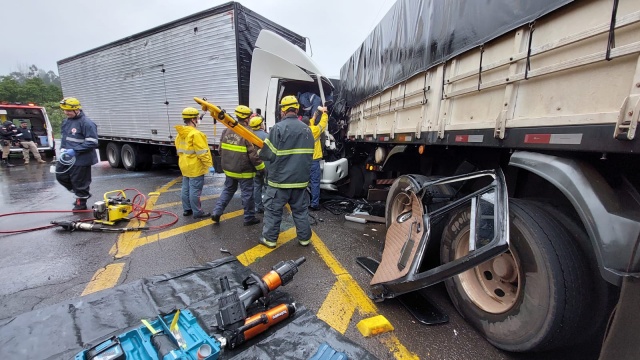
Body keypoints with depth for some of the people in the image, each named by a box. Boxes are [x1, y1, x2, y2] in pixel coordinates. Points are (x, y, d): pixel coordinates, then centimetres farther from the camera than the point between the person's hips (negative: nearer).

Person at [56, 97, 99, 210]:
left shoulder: (86, 123, -18)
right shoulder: (66, 121, 9)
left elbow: (92, 142, -23)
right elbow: (64, 137, 23)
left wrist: (75, 150, -22)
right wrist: (63, 148, 7)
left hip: (81, 159, -9)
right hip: (67, 158, 9)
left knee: (80, 182, 2)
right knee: (61, 176, 19)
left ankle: (81, 203, 21)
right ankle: (82, 194, 35)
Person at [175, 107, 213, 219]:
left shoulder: (180, 134, 10)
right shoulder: (195, 134, -20)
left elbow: (179, 150, 16)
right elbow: (202, 152, -21)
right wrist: (208, 164, -14)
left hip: (184, 166, 10)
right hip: (195, 167, -10)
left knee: (186, 188, 16)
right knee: (195, 190, -3)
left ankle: (186, 209, 26)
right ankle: (197, 212, 4)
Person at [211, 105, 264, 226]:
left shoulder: (226, 131, 4)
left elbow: (221, 150, 12)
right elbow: (253, 154, -20)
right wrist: (261, 167, -7)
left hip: (229, 169, 7)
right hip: (244, 171, -6)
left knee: (228, 190, 22)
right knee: (247, 194, 6)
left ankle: (216, 212, 17)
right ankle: (249, 218, 17)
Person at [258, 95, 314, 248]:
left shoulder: (278, 128, -13)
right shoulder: (307, 129, 7)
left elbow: (268, 154, -13)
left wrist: (258, 153, 9)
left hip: (279, 178, -5)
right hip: (300, 179, 5)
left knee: (273, 209, 9)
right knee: (301, 209, 15)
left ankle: (270, 238, 19)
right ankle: (304, 237, 24)